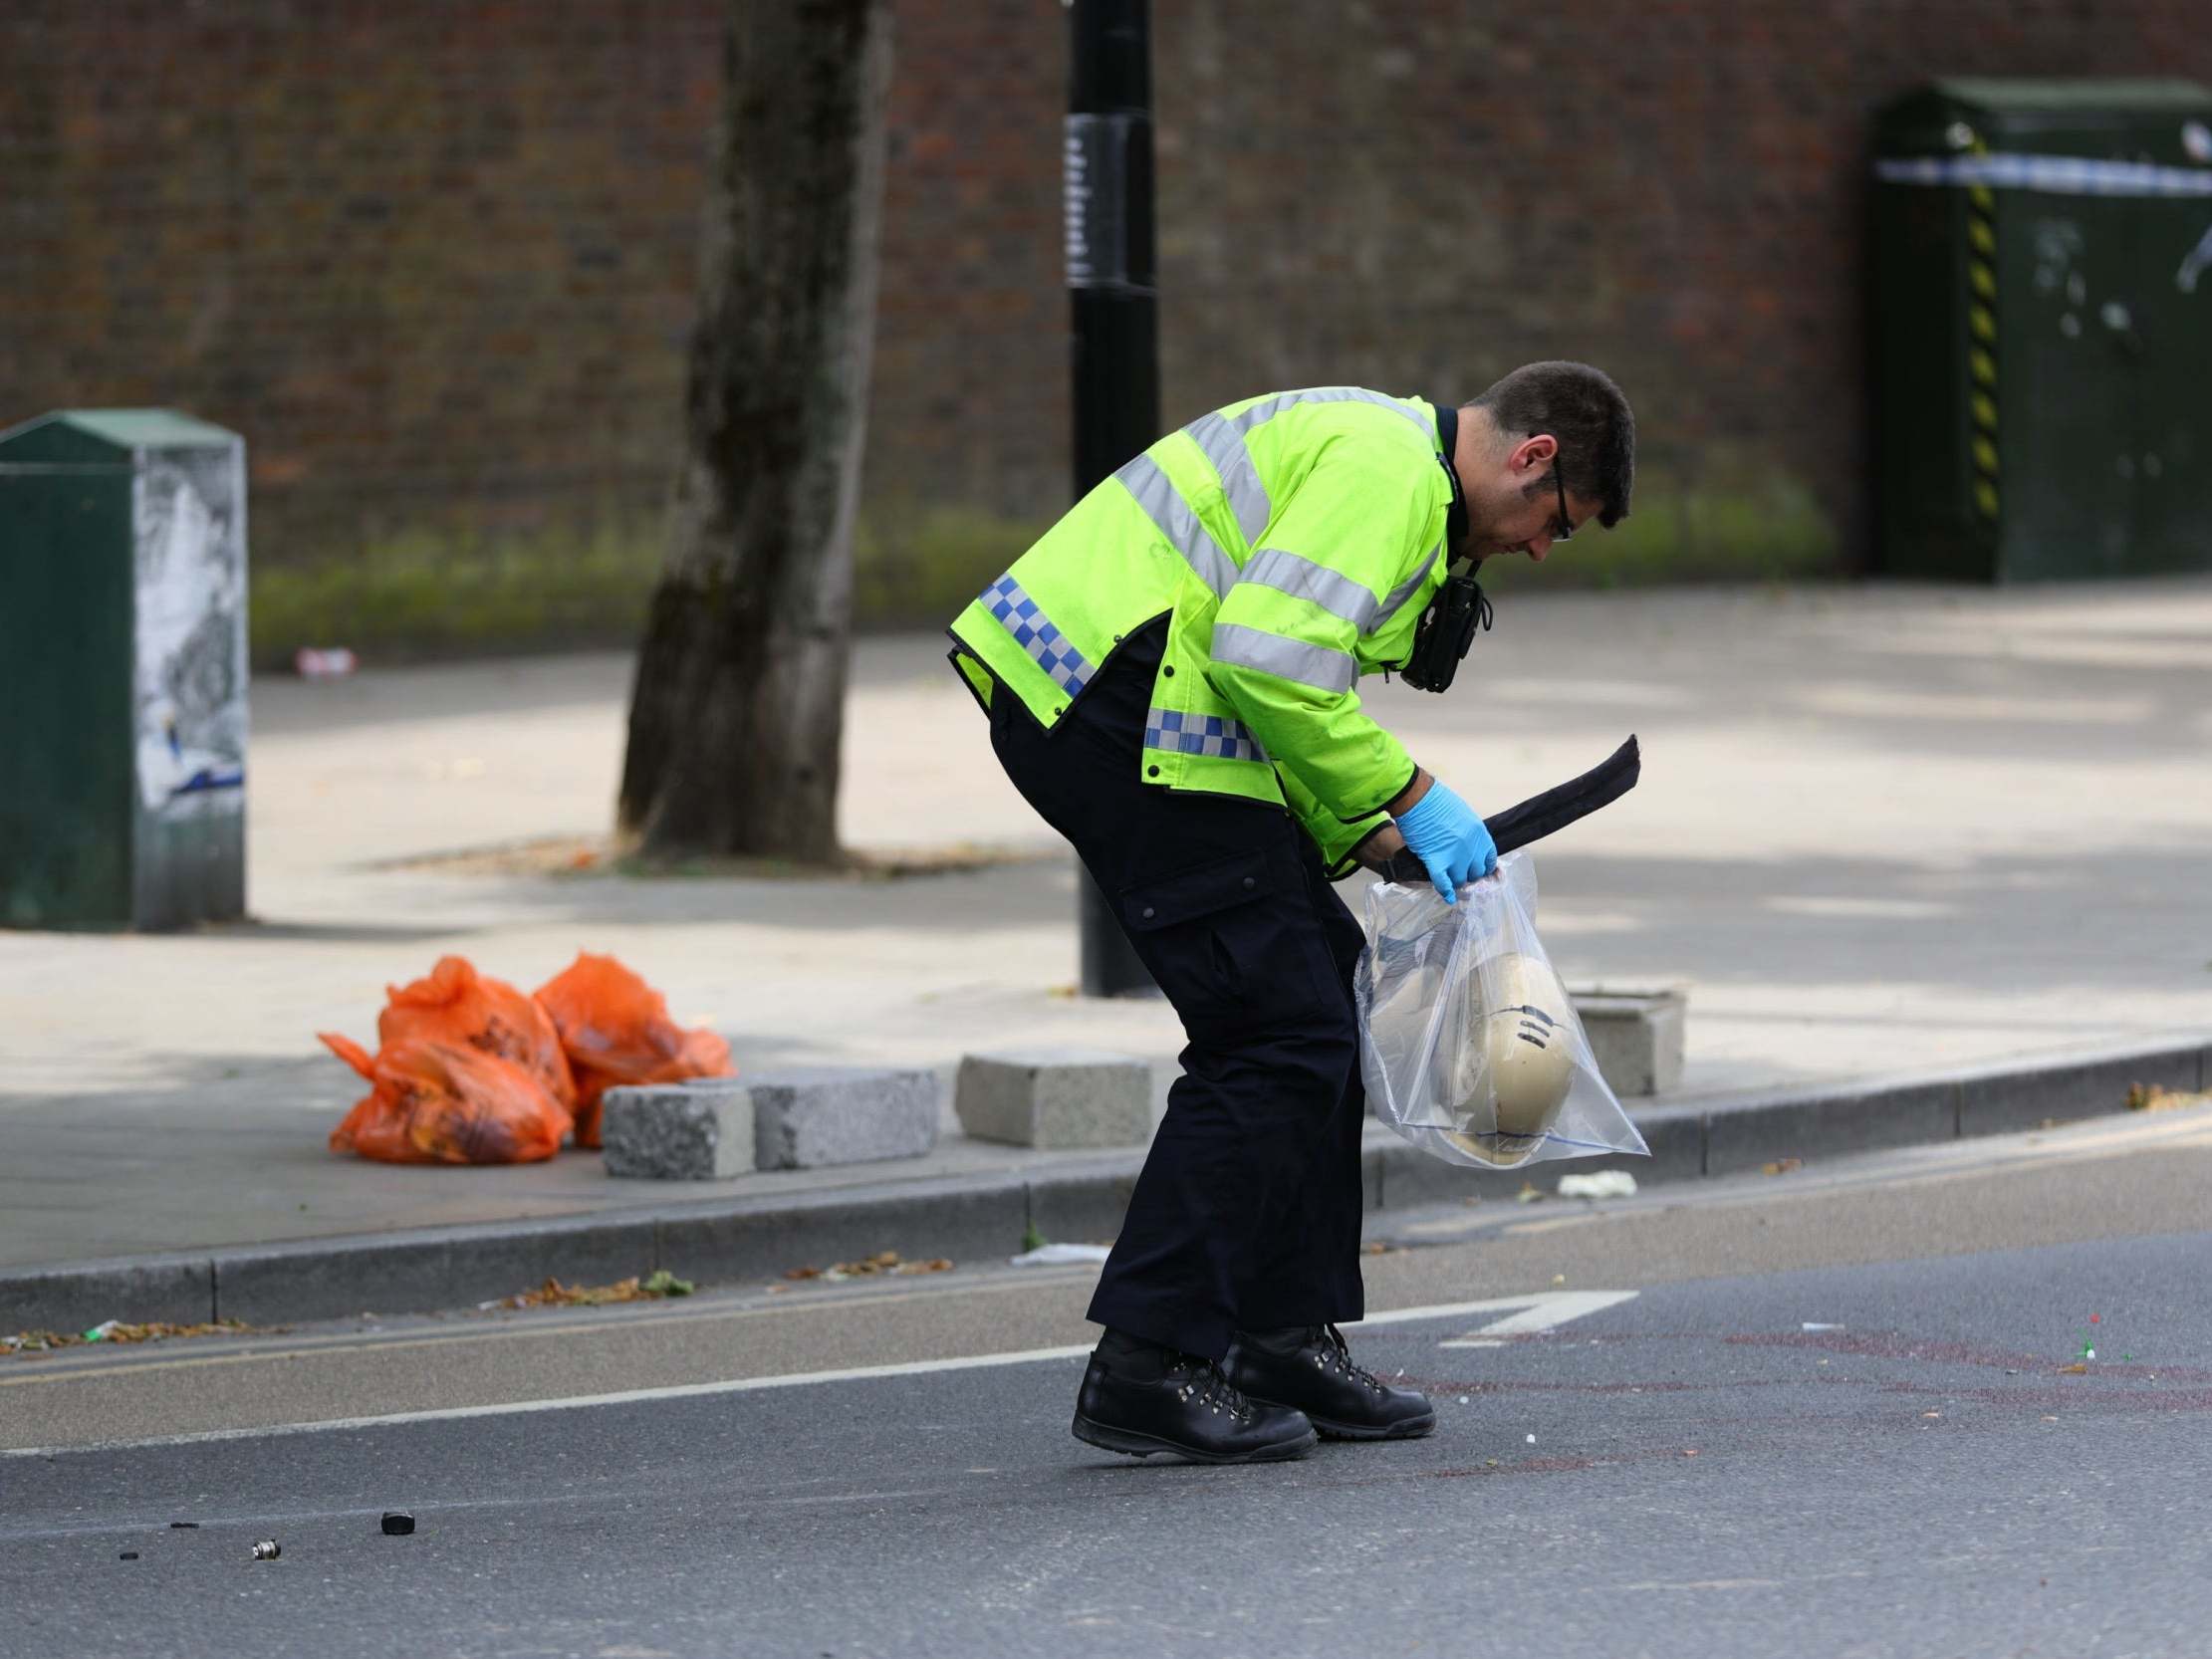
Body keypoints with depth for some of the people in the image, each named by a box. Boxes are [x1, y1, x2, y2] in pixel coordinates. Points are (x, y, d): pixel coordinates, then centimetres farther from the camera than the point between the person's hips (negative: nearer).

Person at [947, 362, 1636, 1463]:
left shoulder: (1390, 463, 25)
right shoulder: (1387, 467, -10)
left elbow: (1284, 678, 27)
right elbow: (1270, 661, -21)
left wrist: (1360, 835, 16)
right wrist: (1407, 794, -10)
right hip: (1121, 714, -11)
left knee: (1316, 975, 15)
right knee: (1279, 1032, -9)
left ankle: (1284, 1338, 20)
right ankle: (1148, 1370, -7)